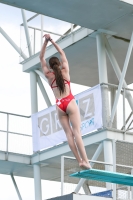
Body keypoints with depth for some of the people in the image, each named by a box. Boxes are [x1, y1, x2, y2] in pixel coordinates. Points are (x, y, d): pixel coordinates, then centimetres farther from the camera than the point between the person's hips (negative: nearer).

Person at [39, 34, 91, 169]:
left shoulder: (48, 75, 8)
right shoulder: (65, 71, 6)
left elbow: (41, 58, 15)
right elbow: (62, 53, 15)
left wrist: (45, 42, 12)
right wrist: (52, 41, 15)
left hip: (59, 106, 1)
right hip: (70, 103, -1)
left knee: (69, 134, -3)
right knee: (76, 132, -10)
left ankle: (79, 161, -12)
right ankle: (85, 161, -19)